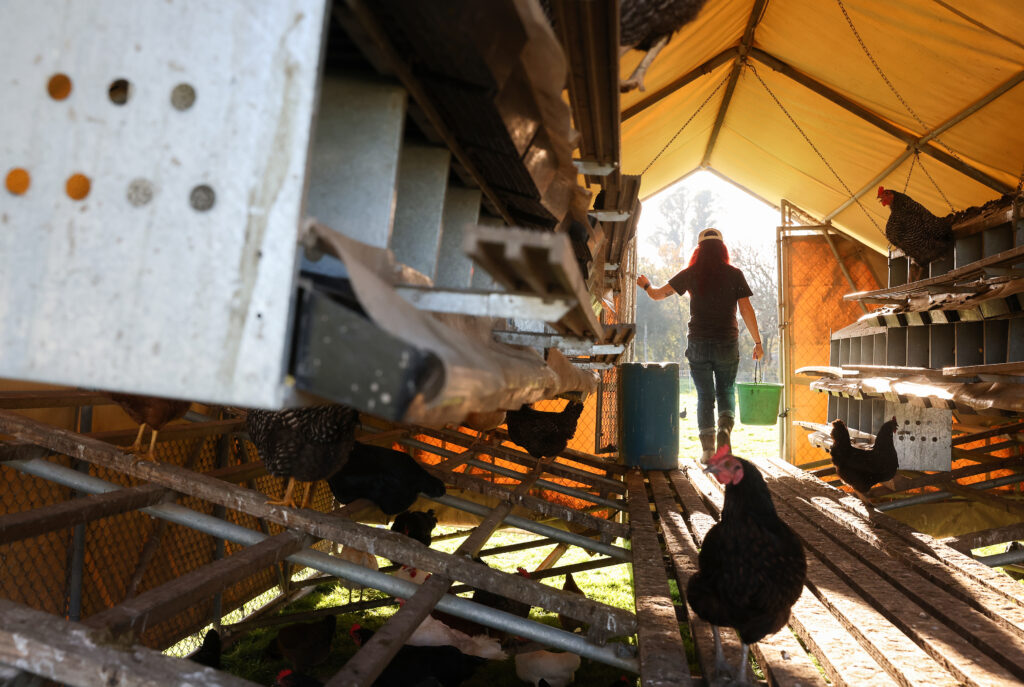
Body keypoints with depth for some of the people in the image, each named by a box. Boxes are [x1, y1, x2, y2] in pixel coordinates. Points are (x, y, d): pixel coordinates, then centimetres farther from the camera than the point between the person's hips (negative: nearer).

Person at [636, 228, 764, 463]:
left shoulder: (691, 274, 0)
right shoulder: (734, 274, -1)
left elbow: (658, 294, 3)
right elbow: (746, 309, -3)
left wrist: (646, 285, 25)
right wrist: (757, 342, 3)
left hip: (698, 343, 0)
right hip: (727, 343, 0)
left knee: (705, 395, 8)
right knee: (726, 391, 16)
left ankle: (708, 447, 4)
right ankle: (725, 428, -10)